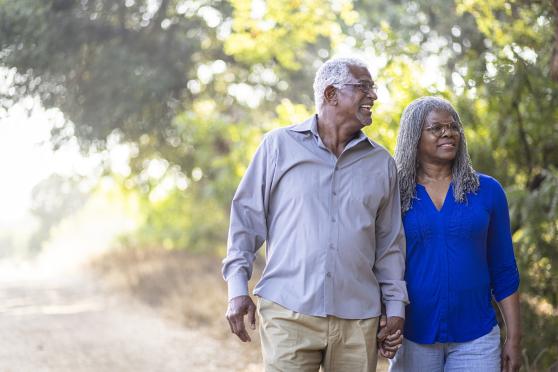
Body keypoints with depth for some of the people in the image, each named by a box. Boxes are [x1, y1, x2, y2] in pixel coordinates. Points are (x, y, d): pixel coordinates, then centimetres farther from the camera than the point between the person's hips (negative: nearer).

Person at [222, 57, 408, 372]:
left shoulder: (382, 163, 12)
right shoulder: (279, 145, 3)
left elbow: (390, 242, 14)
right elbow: (247, 218, 4)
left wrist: (395, 306, 9)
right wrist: (237, 287, -2)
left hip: (358, 320, 3)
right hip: (288, 313, -3)